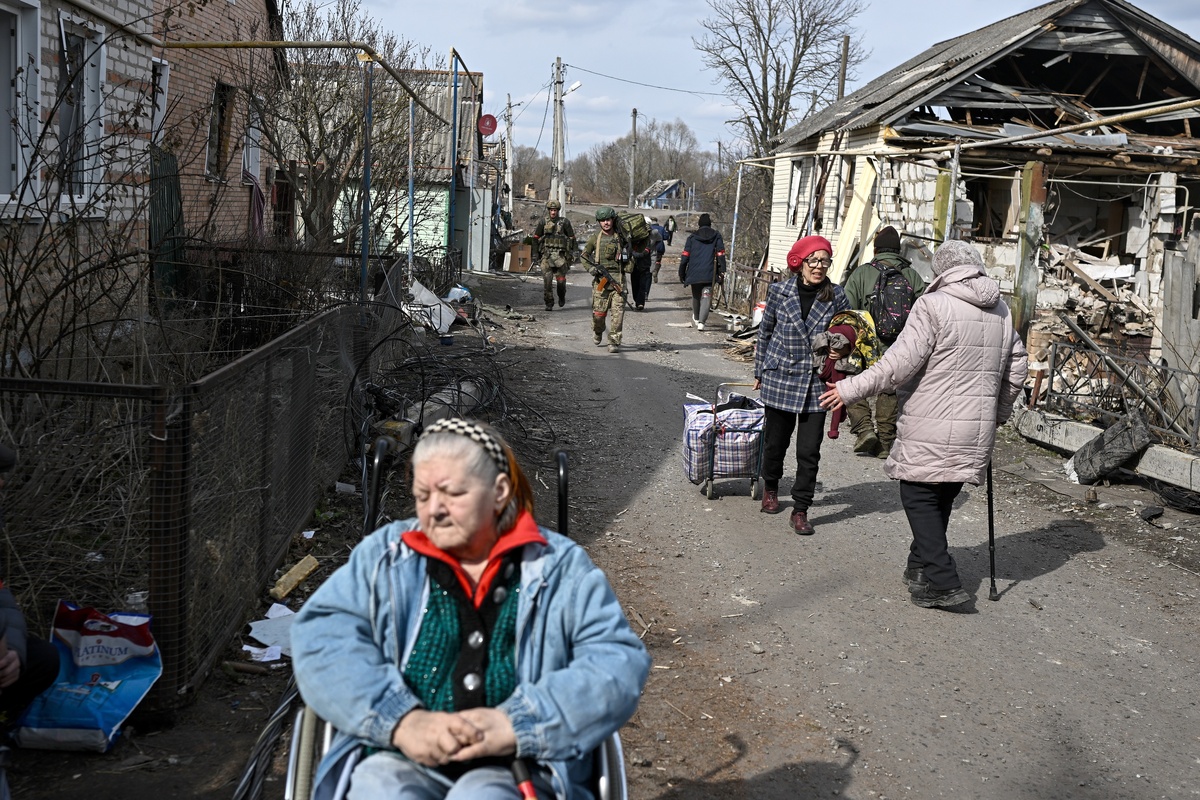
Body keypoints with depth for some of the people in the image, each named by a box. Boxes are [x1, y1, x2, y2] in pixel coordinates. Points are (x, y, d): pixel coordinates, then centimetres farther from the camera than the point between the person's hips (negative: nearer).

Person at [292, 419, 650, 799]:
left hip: (514, 769, -1)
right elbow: (321, 637, 0)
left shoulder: (560, 567, 10)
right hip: (401, 761, 1)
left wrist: (516, 725, -14)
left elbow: (620, 662, -1)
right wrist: (402, 721, -15)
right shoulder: (384, 555, 13)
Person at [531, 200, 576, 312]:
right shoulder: (543, 223, 6)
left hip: (560, 255, -1)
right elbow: (536, 238, 12)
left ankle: (562, 297, 28)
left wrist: (571, 254, 2)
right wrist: (535, 254, 7)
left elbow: (572, 238, 6)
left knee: (561, 280, -1)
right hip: (546, 255, 1)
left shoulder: (564, 222, 2)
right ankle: (549, 303, 0)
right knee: (547, 280, -8)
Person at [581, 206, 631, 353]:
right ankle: (597, 332, 32)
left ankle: (614, 342, -2)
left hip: (618, 279, 0)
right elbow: (584, 255, 14)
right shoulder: (595, 238, 6)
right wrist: (591, 268, -3)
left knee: (617, 311, -9)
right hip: (601, 279, 0)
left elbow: (630, 255, 19)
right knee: (599, 312, 1)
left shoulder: (621, 236, 5)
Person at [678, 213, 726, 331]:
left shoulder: (692, 238, 8)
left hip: (694, 273, 2)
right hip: (709, 274, -2)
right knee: (706, 297, -4)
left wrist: (682, 274, 9)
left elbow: (685, 256, 4)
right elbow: (721, 255, -1)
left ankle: (696, 318, 40)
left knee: (696, 296, 20)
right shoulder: (716, 237, 7)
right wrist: (722, 272, 1)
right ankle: (701, 321, -20)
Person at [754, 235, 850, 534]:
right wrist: (760, 372, 13)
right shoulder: (779, 292, -3)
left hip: (816, 383, 0)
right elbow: (765, 332, 9)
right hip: (780, 378, 0)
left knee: (809, 452, -2)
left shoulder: (836, 297, -3)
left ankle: (800, 510, 10)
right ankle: (770, 488, 40)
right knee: (775, 441, 13)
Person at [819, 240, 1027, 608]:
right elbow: (1017, 367, 18)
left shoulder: (933, 305, -11)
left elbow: (901, 362, -17)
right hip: (977, 429, 7)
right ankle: (921, 566, 28)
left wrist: (852, 388, -12)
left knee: (919, 496, 1)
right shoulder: (1001, 311, 11)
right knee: (942, 498, 17)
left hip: (932, 429, -7)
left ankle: (942, 582, -5)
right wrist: (999, 411, 31)